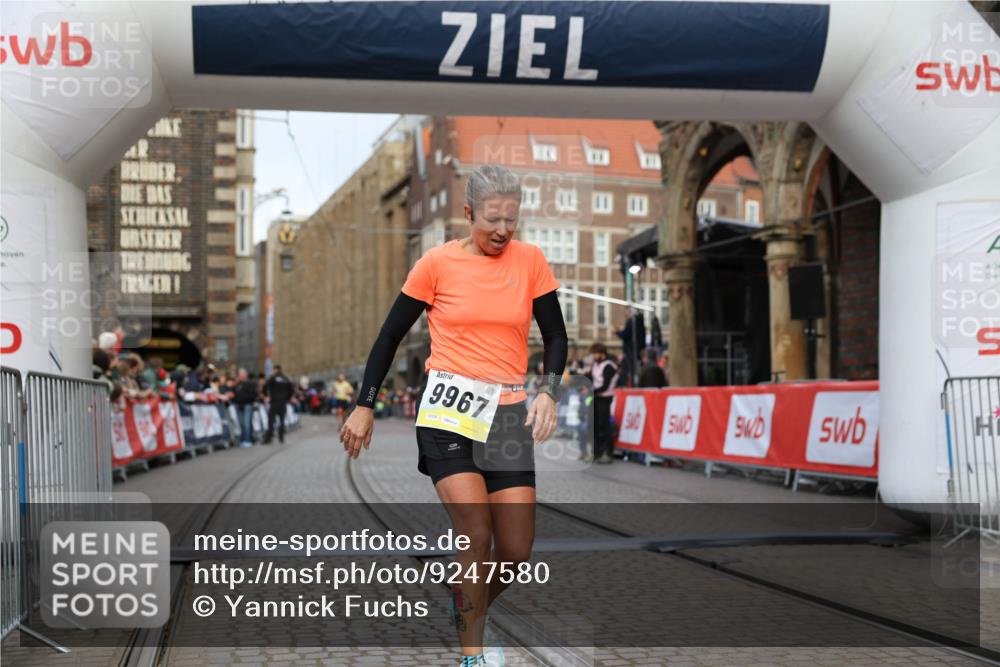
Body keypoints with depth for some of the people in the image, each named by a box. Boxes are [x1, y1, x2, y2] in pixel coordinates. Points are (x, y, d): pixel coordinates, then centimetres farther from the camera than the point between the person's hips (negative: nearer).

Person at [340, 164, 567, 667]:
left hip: (509, 414, 3)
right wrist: (364, 407, 6)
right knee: (476, 536, -16)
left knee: (516, 551, 0)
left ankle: (467, 613, 31)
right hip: (449, 408, -3)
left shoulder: (530, 260, 5)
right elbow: (391, 335, 7)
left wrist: (548, 391, -7)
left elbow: (556, 336, 11)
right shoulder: (437, 263, 0)